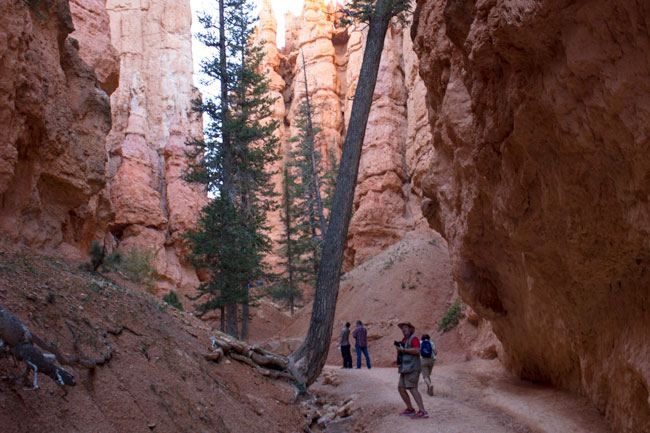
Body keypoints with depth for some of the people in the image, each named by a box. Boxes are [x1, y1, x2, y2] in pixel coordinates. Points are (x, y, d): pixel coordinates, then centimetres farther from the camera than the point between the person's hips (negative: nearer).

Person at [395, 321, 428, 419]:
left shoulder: (414, 338, -6)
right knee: (401, 388, 9)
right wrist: (398, 349, 0)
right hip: (405, 369, 10)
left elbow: (417, 351, -22)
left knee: (412, 388, -19)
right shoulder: (404, 341, 22)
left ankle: (422, 412, -24)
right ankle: (410, 410, 17)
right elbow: (399, 355, 22)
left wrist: (403, 350, -16)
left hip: (412, 368, -10)